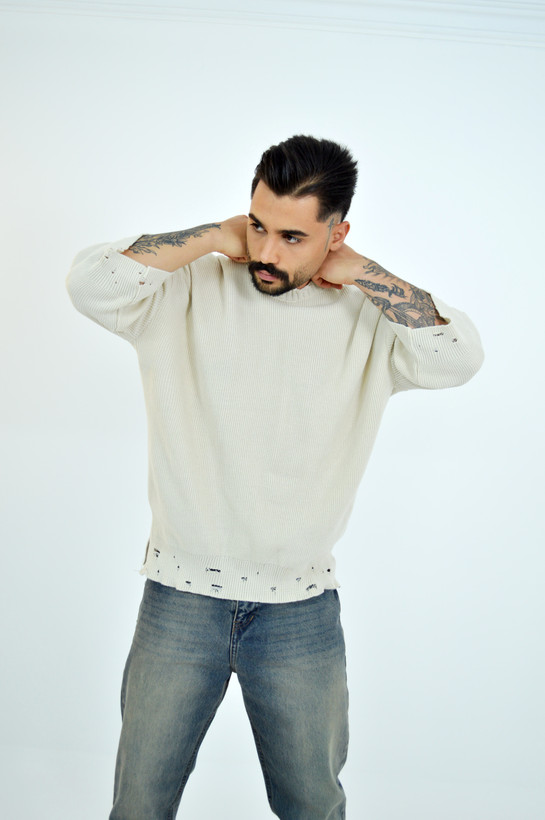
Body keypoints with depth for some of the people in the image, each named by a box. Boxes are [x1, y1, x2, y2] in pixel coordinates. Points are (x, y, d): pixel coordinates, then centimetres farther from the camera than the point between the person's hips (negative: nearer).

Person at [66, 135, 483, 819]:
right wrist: (215, 237, -14)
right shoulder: (191, 291, -5)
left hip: (301, 608, 1)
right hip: (181, 595, 0)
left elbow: (459, 356, -18)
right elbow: (90, 282, -19)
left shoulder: (367, 318, -3)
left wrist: (356, 272, -14)